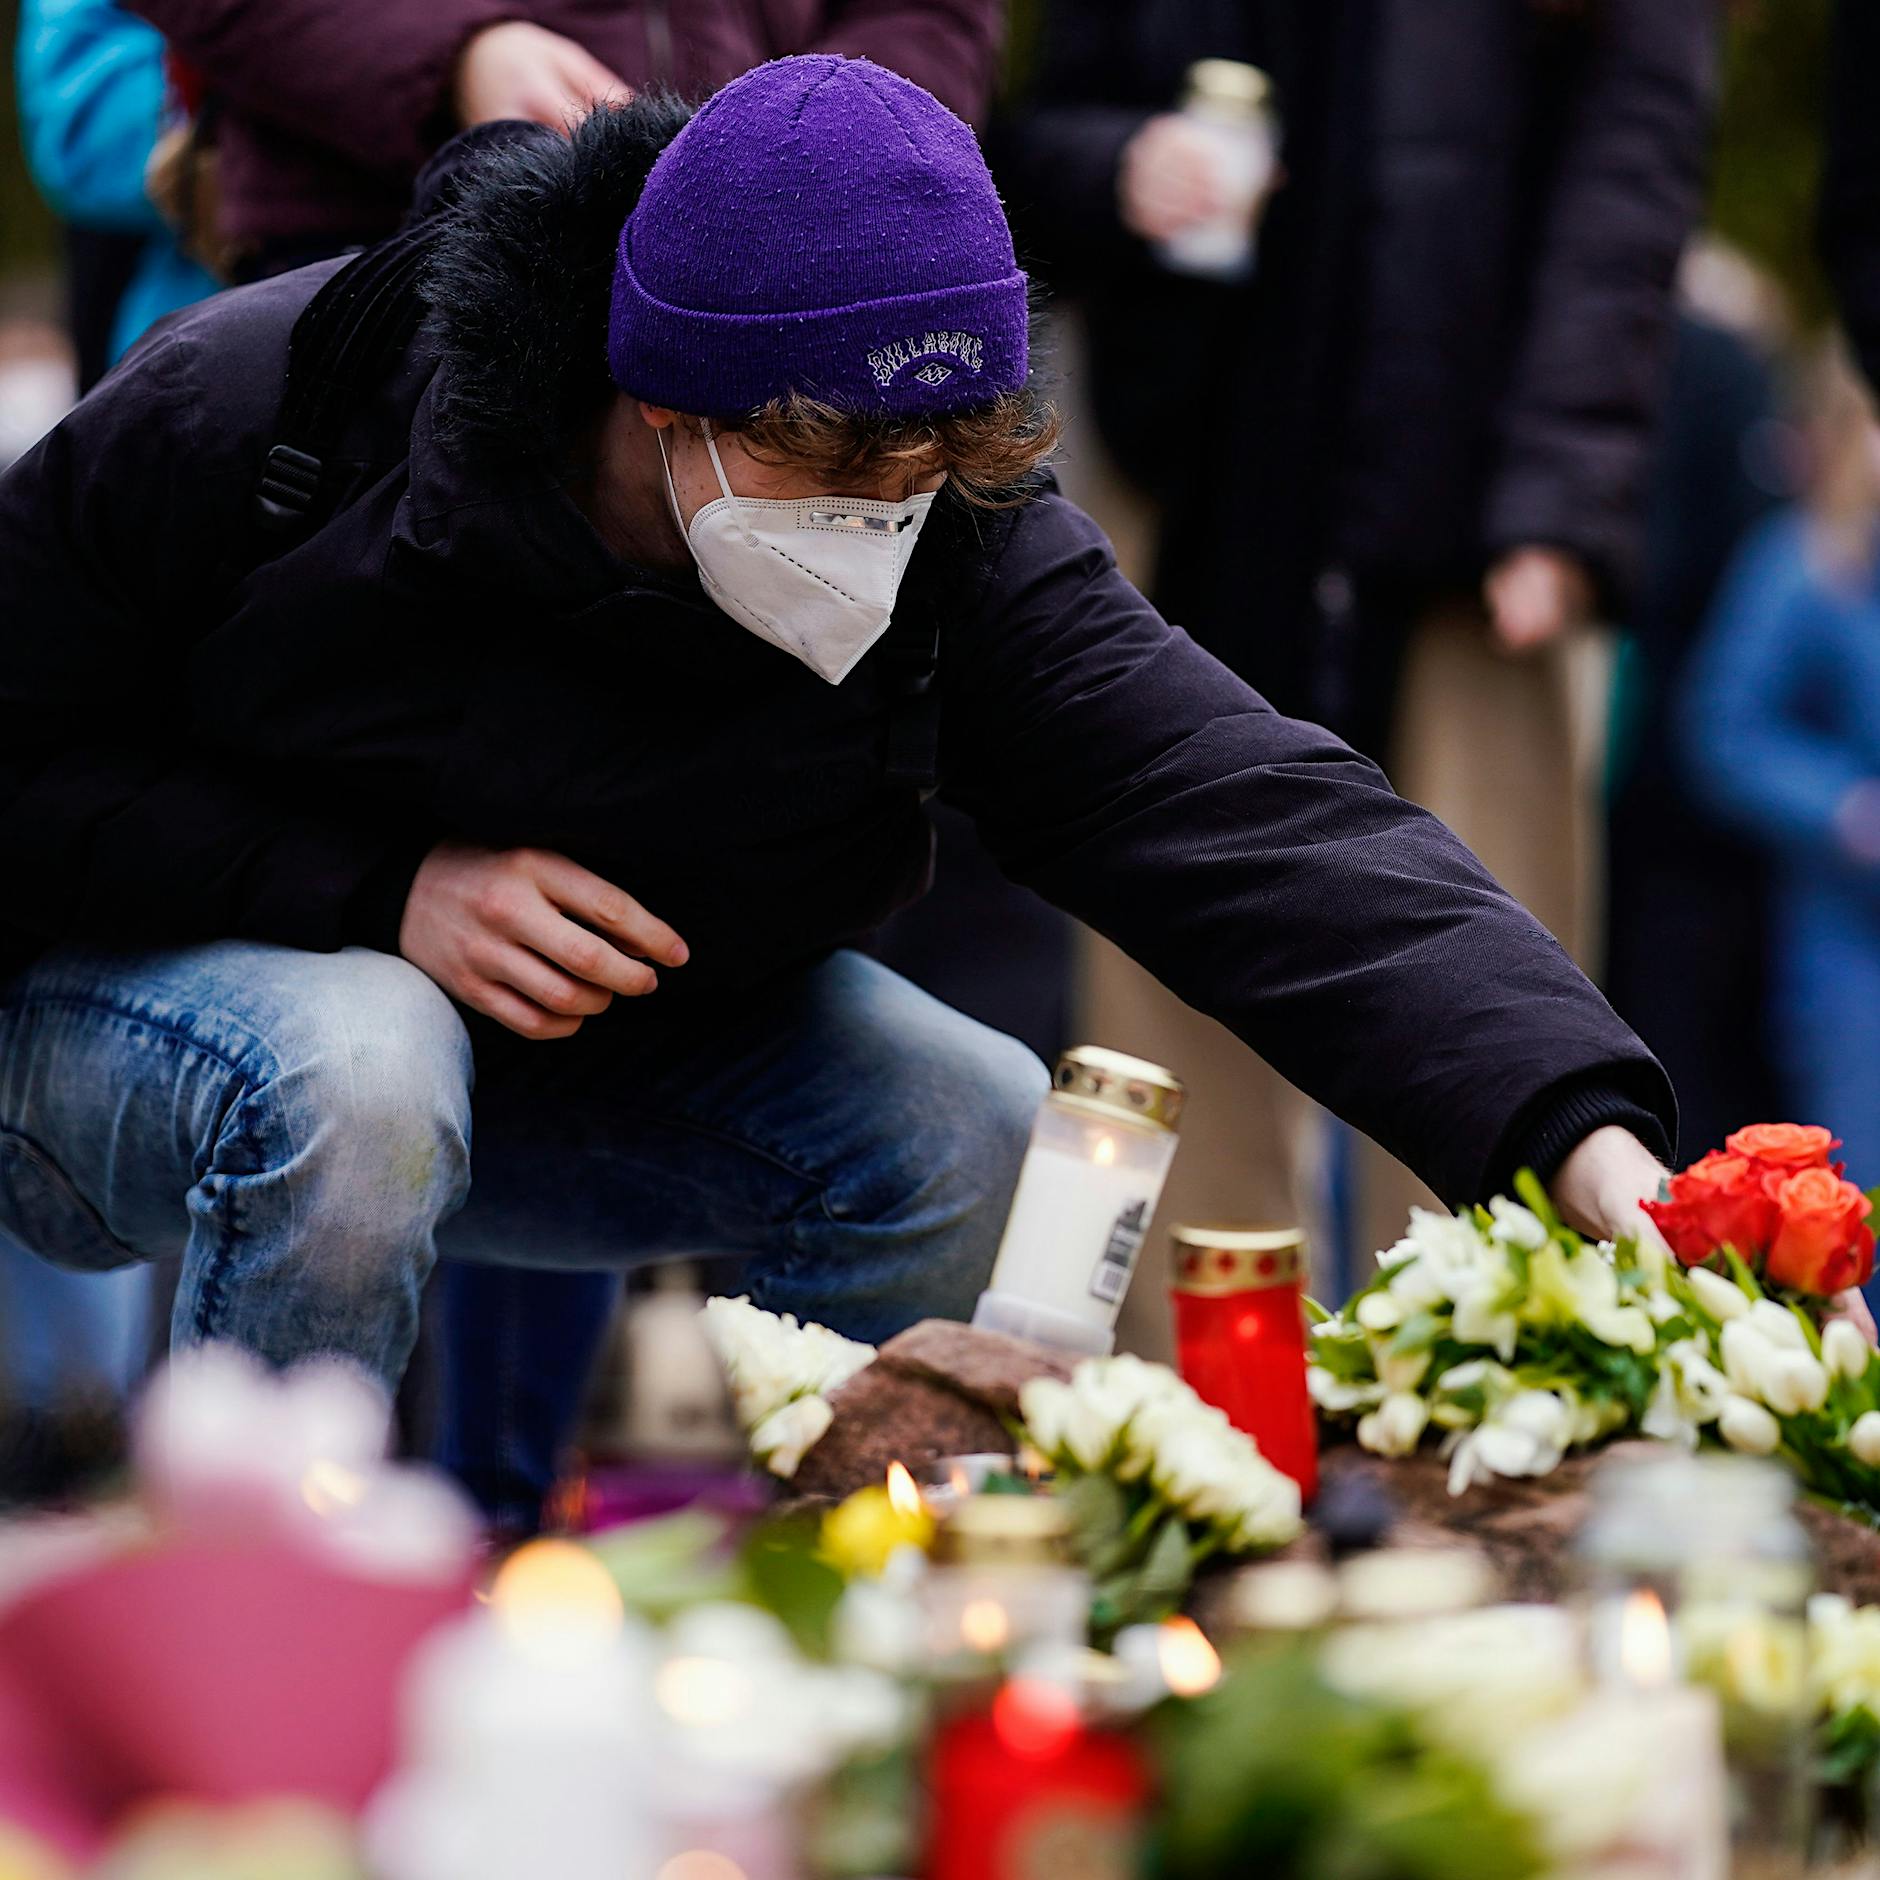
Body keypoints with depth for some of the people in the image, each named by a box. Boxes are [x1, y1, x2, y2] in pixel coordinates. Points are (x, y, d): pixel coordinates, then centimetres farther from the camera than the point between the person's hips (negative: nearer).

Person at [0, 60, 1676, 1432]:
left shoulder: (956, 545, -21)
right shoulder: (257, 415, -28)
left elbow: (1255, 816, -31)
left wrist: (1579, 1133, -45)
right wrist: (380, 889, -31)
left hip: (596, 1045, 4)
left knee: (985, 1139, -16)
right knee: (356, 1089, -38)